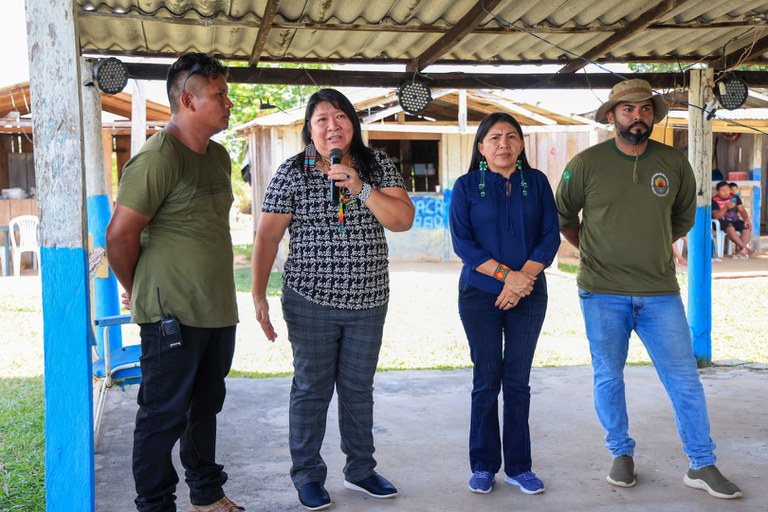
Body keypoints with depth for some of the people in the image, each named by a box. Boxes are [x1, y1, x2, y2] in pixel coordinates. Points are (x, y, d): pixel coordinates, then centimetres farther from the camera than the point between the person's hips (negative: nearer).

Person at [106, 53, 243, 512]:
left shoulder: (218, 155, 11)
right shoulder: (158, 158, -17)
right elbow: (120, 235, -16)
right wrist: (136, 291, -2)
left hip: (218, 310, 8)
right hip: (173, 315, -8)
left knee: (205, 406, 19)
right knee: (164, 416, 4)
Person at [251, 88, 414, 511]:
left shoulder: (377, 165, 2)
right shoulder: (292, 173, -5)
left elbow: (403, 220, -8)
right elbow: (267, 236, -5)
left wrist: (360, 188, -20)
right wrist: (258, 295, -10)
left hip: (368, 302, 3)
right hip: (311, 302, -2)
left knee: (358, 389, 15)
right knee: (312, 389, 8)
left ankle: (360, 469, 31)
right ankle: (307, 476, 24)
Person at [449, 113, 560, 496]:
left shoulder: (536, 182, 6)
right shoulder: (466, 186, 1)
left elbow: (551, 235, 0)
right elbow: (462, 242, -7)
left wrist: (524, 277, -14)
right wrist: (506, 274, -16)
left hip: (529, 294, 1)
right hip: (480, 294, -1)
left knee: (517, 382, 6)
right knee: (486, 381, 4)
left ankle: (519, 466, 16)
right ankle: (483, 466, 16)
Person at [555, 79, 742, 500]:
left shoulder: (674, 163, 2)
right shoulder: (586, 163, -4)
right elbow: (563, 216, 9)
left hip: (661, 293, 2)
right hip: (603, 294, -1)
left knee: (685, 379, 4)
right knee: (608, 378, 9)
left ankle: (702, 466, 17)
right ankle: (621, 455, 27)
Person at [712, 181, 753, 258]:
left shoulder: (735, 197, 9)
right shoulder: (714, 200, -6)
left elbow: (742, 210, 5)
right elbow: (716, 216, -14)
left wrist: (747, 220, -14)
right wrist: (726, 207, -26)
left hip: (735, 221, 5)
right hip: (722, 222, -5)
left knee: (747, 228, -25)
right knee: (730, 227, -38)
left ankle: (741, 250, -29)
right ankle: (745, 248, -33)